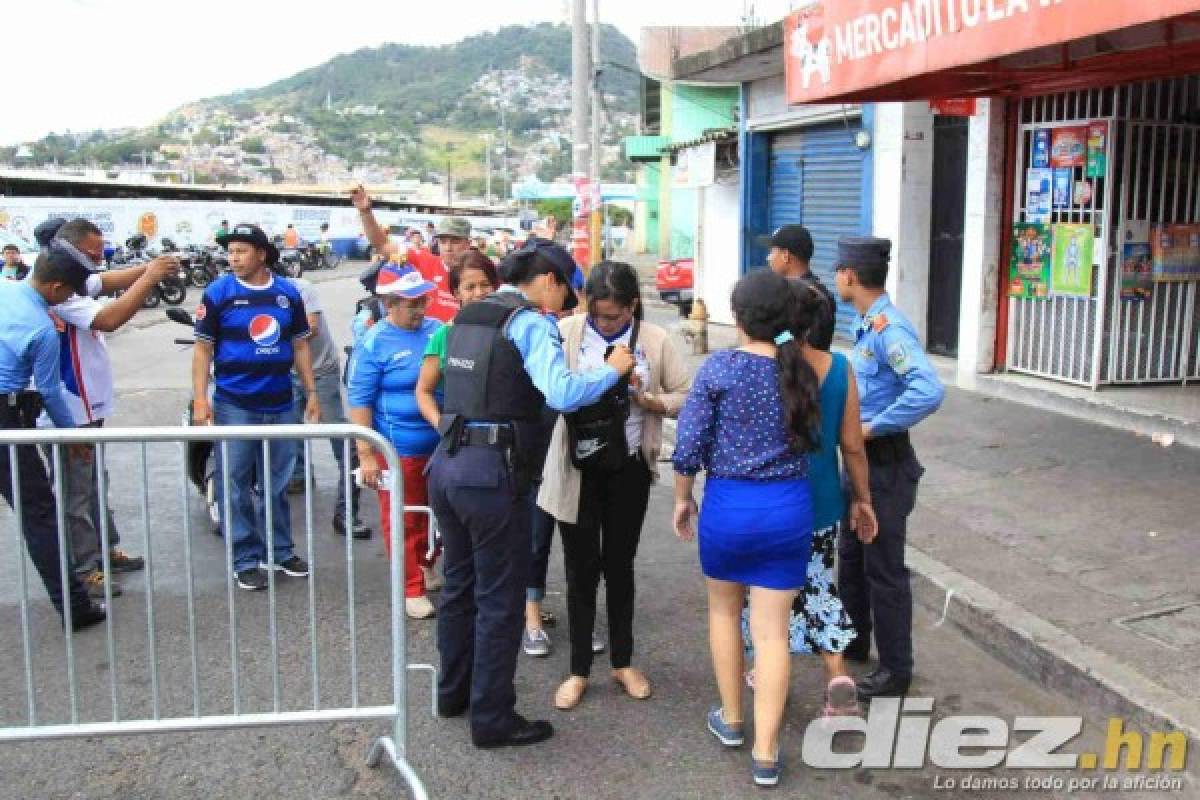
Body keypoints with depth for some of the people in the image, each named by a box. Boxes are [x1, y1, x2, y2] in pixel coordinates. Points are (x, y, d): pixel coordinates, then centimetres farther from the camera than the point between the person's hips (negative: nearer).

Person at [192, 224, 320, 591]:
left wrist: (312, 392, 8)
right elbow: (203, 349, -2)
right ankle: (246, 560, 11)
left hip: (280, 404, 3)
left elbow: (300, 345, 12)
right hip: (234, 405, -3)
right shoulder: (218, 292, -4)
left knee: (277, 483, 13)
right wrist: (200, 399, -10)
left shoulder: (288, 292, 4)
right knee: (235, 485, 2)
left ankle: (281, 551, 24)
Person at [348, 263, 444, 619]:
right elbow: (359, 402, -11)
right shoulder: (374, 343, -11)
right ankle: (412, 589, 19)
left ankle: (426, 566, 40)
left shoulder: (438, 330, 4)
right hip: (398, 449, -5)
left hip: (442, 443, 5)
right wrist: (366, 455, -15)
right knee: (404, 521, 5)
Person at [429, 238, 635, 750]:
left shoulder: (467, 316, 15)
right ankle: (492, 719, 14)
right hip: (492, 473, -8)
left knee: (459, 585, 22)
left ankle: (453, 692, 37)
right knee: (499, 600, 4)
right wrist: (613, 369, -9)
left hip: (446, 464, 8)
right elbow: (563, 394, -23)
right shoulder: (530, 323, -9)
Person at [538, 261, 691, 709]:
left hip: (629, 468, 1)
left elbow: (685, 397, -1)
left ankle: (622, 662, 31)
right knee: (581, 568, 7)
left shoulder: (655, 340, -4)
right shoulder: (566, 331, -8)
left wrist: (645, 397, -17)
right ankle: (579, 670, 22)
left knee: (620, 565, 15)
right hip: (578, 467, -1)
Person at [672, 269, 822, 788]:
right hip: (790, 507, 2)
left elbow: (688, 446, -9)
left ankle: (730, 720, 35)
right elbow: (812, 440, 2)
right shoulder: (804, 370, -1)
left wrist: (682, 500, 4)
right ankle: (765, 755, 11)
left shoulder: (719, 368, -10)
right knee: (772, 630, 7)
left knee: (724, 609, 23)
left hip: (729, 504, -2)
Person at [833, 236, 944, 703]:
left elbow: (929, 391, -36)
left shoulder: (889, 329, -24)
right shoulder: (866, 326, 6)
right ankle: (854, 640, 41)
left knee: (883, 567, 2)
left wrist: (872, 427, -27)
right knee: (850, 555, 22)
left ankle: (895, 671, 17)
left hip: (885, 464, -10)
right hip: (860, 458, 10)